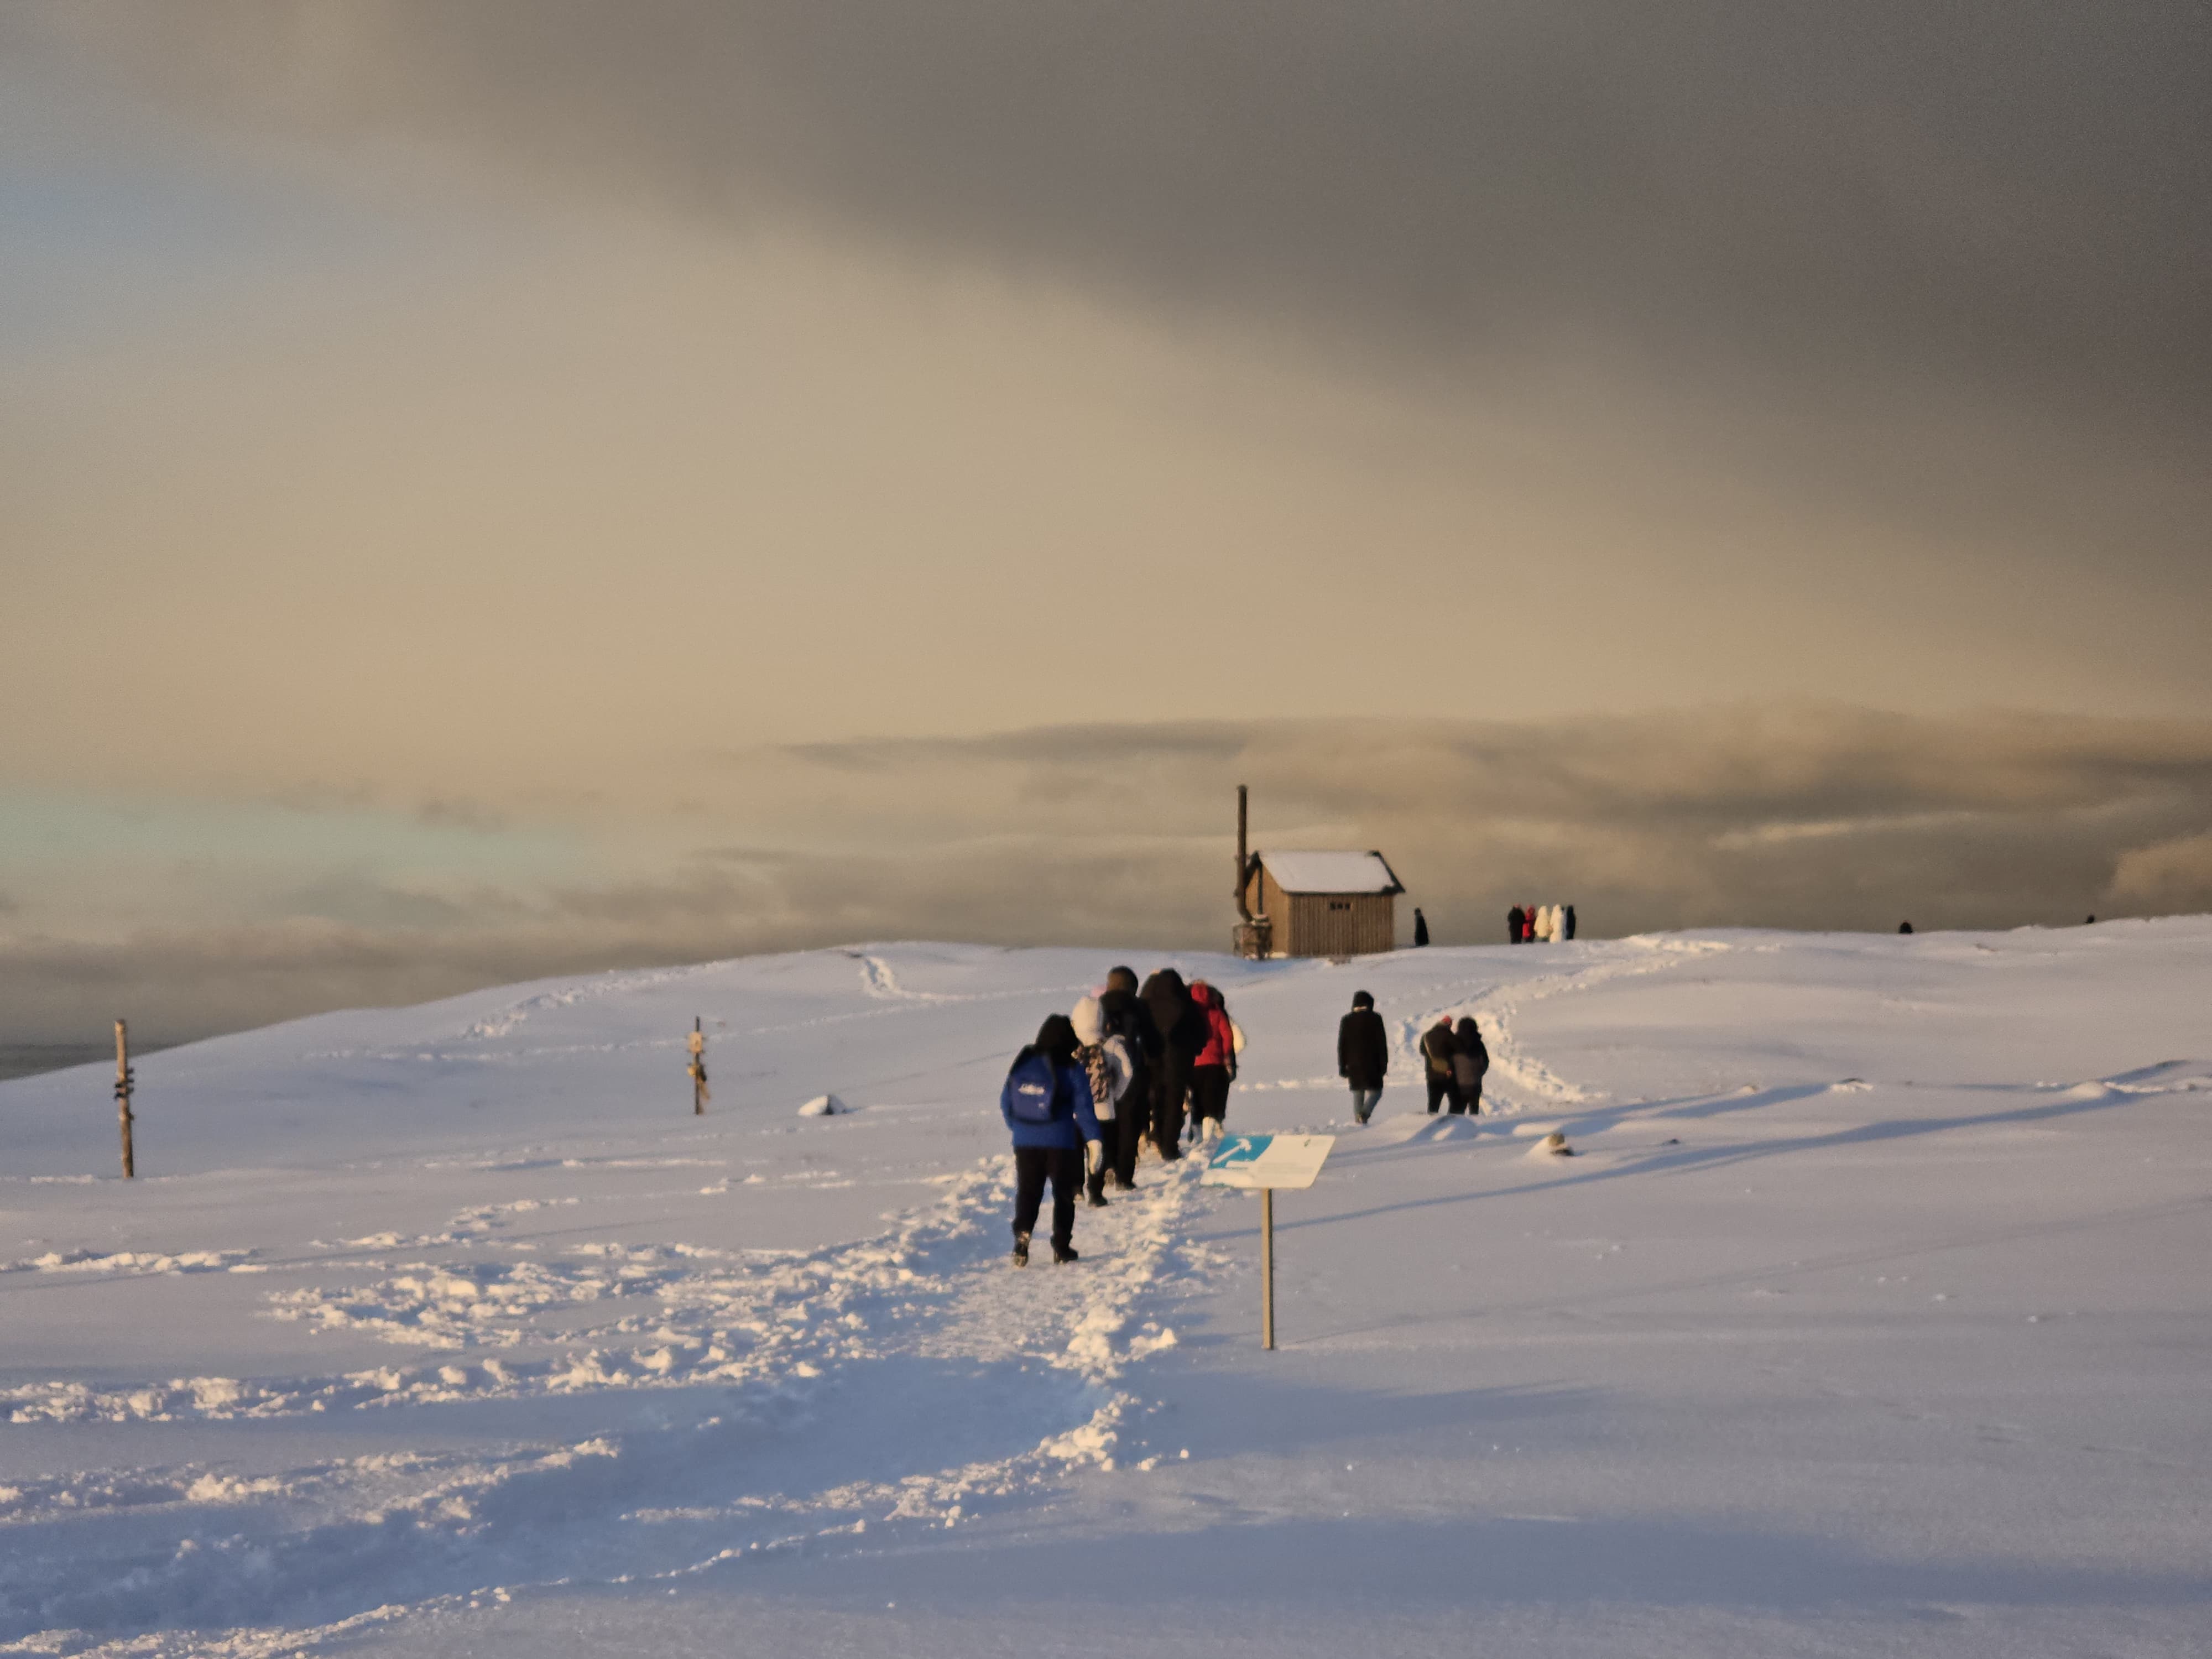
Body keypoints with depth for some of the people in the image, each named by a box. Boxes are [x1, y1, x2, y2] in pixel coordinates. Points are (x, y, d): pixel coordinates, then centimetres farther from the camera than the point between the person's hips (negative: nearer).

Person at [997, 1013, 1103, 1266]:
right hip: (1062, 1144, -3)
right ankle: (1061, 1247, 12)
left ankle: (1022, 1234, -12)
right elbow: (1084, 1109, -12)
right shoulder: (1071, 1070, -10)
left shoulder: (1022, 1065, 2)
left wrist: (1016, 1127, 22)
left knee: (1028, 1192, 10)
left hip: (1025, 1142, 3)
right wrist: (1094, 1140, -7)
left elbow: (1005, 1102, 9)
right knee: (1064, 1193, 12)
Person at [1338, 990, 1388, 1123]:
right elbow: (1382, 1043, -5)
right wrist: (1384, 1065, 1)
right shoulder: (1375, 1019, -4)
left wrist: (1342, 1067, 10)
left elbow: (1341, 1046, 6)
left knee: (1357, 1093, 14)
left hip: (1353, 1066, 3)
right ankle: (1366, 1112, -21)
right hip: (1371, 1063, -3)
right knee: (1375, 1091, 5)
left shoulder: (1346, 1021, 5)